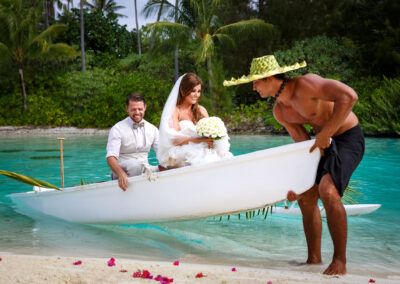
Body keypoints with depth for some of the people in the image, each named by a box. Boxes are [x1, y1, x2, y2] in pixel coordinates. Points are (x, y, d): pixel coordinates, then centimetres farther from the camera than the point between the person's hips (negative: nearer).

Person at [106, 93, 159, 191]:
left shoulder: (152, 129, 11)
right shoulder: (117, 129, -4)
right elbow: (111, 157, -17)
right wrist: (121, 173, -37)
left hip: (144, 171, 4)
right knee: (135, 164, -37)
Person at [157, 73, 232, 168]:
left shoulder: (201, 110, 17)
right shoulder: (174, 111, -1)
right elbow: (175, 139, -13)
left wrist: (211, 139, -13)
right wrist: (201, 140, -26)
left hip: (201, 151, 5)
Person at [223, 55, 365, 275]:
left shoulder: (306, 84, -25)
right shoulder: (279, 111, 0)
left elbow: (349, 96, -35)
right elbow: (302, 143, 5)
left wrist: (325, 133, -32)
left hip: (348, 137, -9)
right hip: (324, 143, 9)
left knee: (327, 190, -28)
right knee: (306, 198, 6)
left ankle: (340, 261, -19)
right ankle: (314, 258, 20)